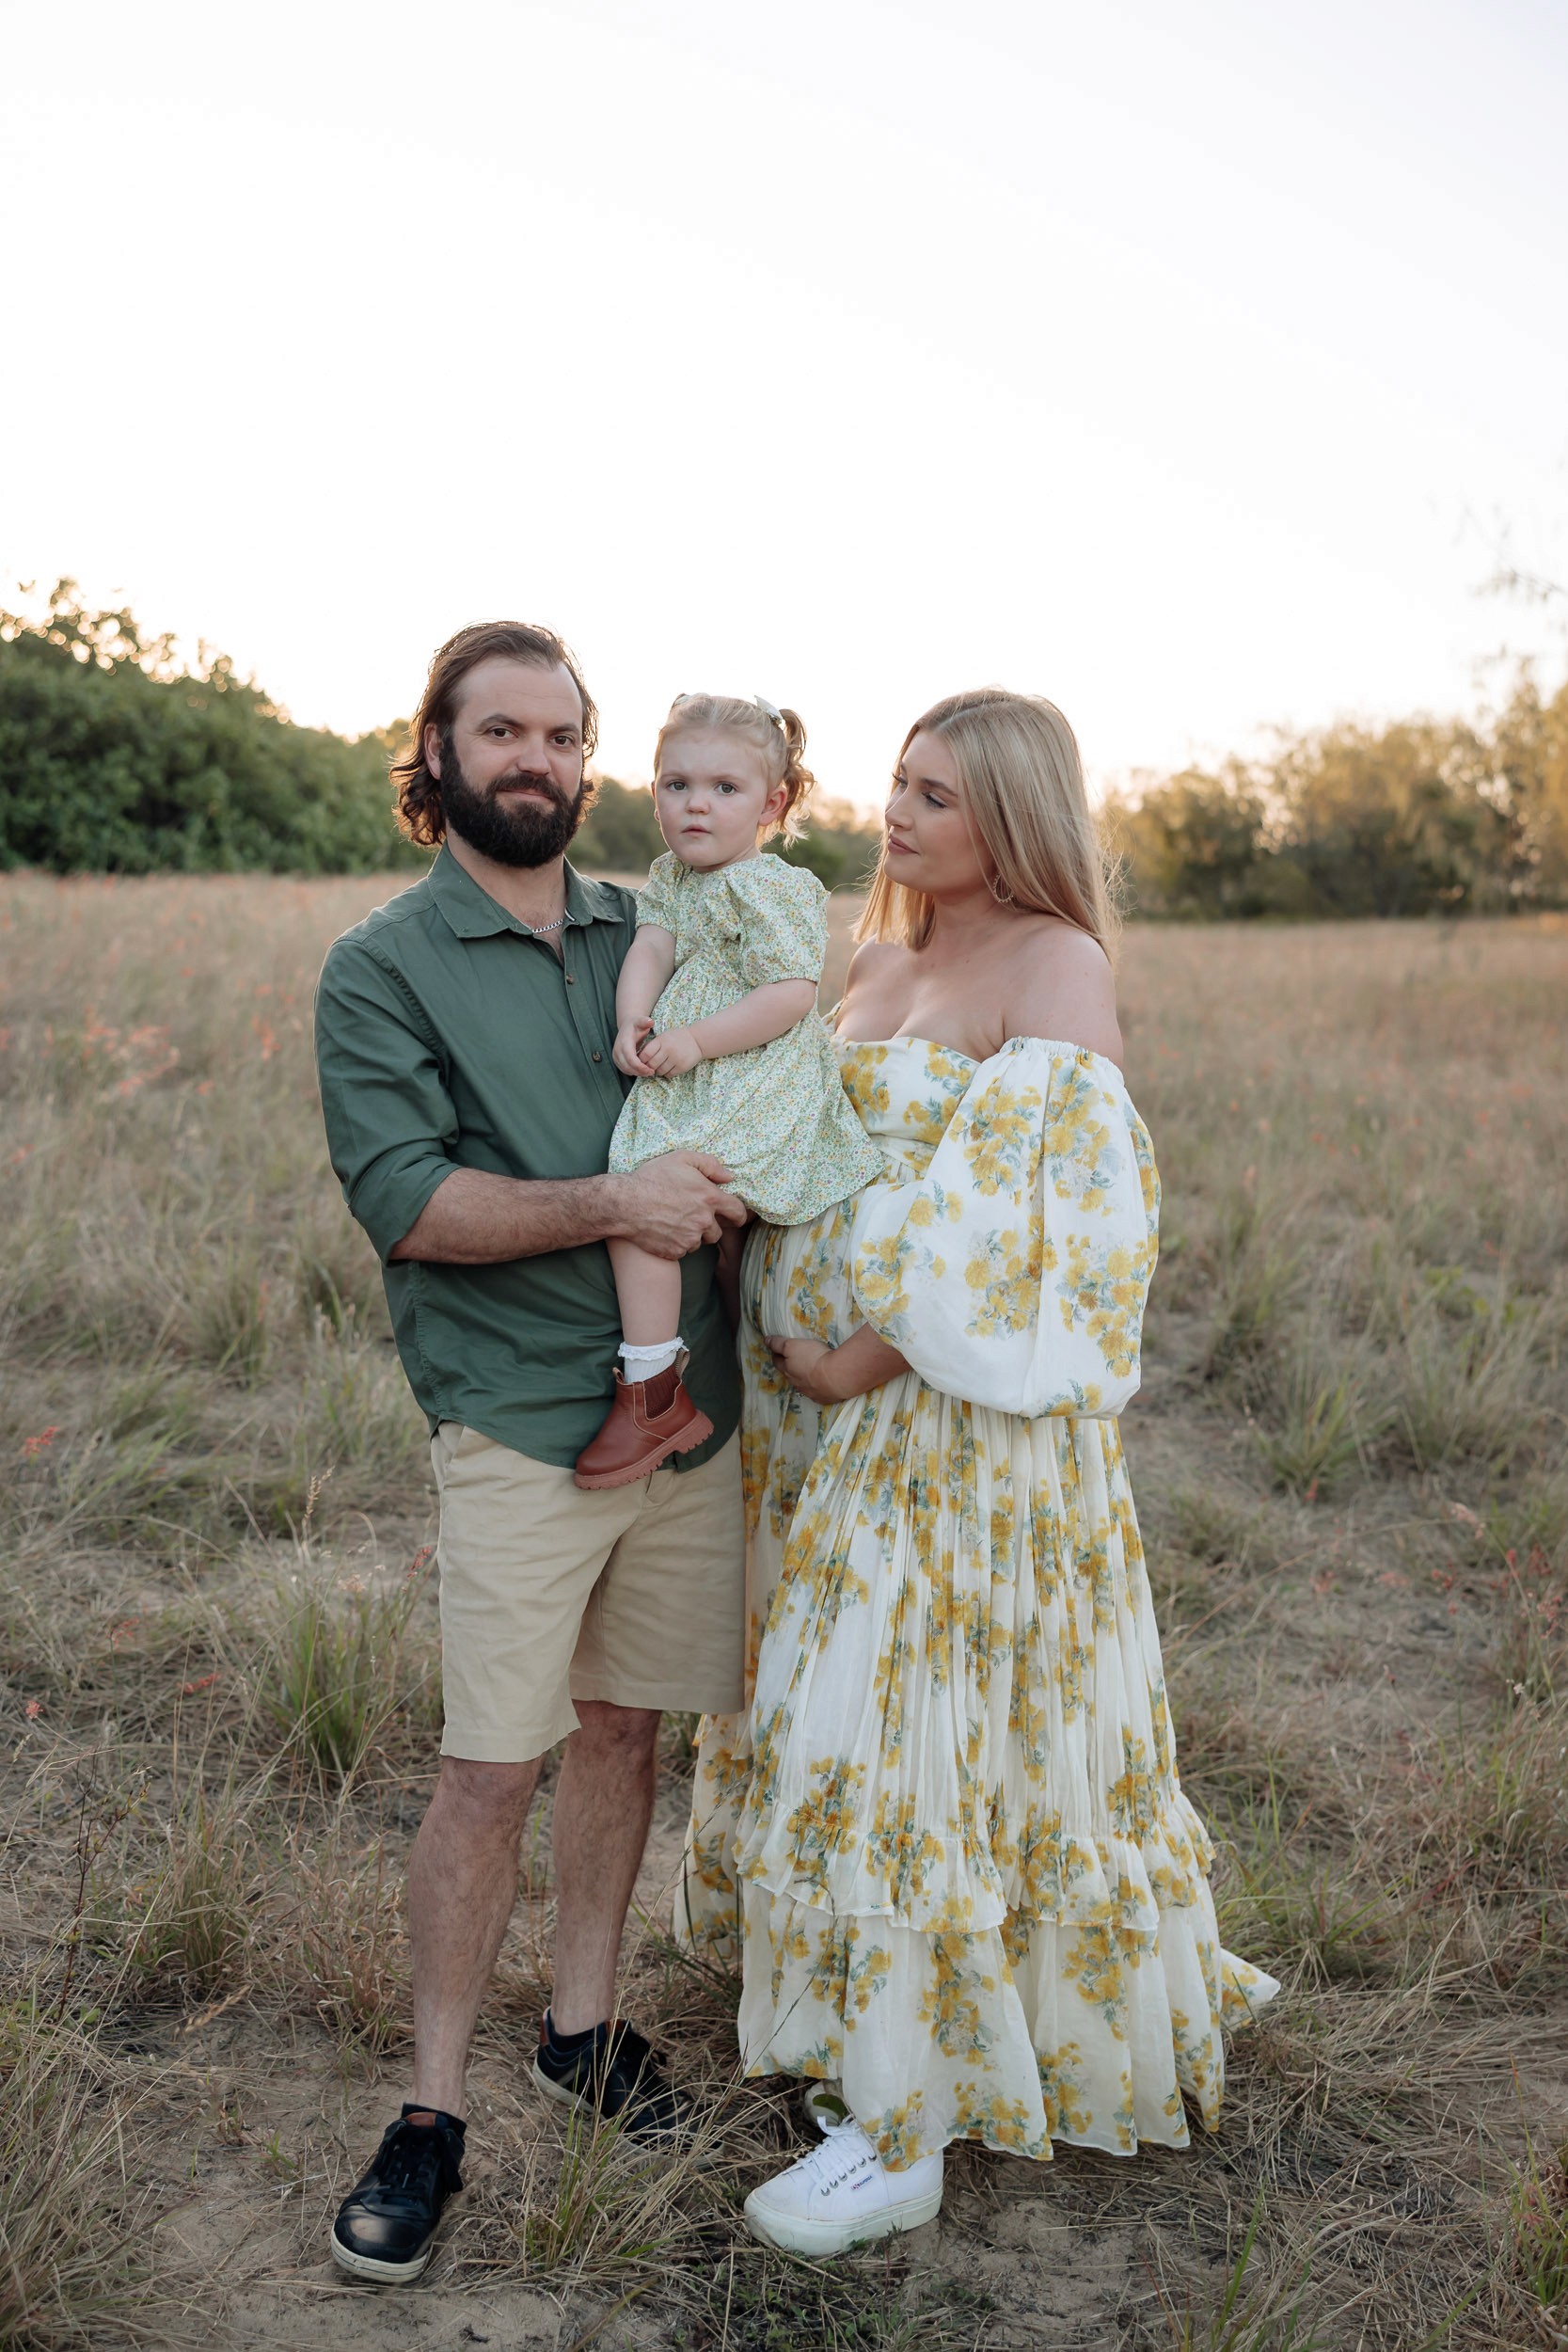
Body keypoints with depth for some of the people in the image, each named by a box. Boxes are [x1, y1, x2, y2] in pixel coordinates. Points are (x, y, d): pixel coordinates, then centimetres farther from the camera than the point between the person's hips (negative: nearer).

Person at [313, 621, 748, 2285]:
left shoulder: (649, 934, 11)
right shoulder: (382, 969, -3)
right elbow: (406, 1199, -14)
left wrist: (728, 1182, 2)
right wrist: (611, 1206, -21)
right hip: (520, 1421, -4)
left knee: (624, 1728, 14)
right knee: (489, 1770, -3)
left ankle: (585, 2029, 31)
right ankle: (431, 2117, 14)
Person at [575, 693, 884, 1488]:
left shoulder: (773, 888, -9)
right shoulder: (670, 877, 16)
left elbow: (792, 993, -17)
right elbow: (649, 949, 3)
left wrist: (695, 1041, -21)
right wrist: (632, 1024, -16)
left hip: (753, 1087, -9)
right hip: (687, 1086, 9)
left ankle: (652, 1394, -19)